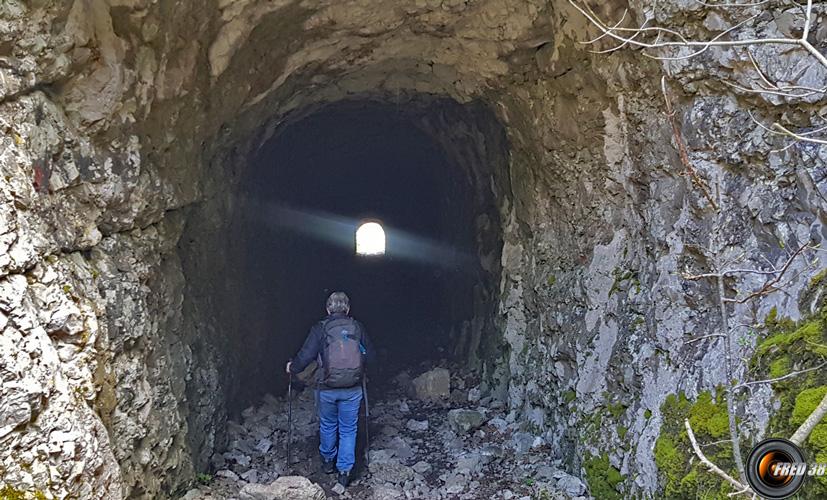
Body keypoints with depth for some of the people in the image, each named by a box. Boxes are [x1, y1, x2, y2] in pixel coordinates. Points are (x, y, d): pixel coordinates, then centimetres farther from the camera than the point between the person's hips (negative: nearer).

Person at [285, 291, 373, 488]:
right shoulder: (358, 328, -3)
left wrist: (292, 367, 9)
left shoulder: (320, 328, -9)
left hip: (327, 389, 0)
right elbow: (369, 355, 4)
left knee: (327, 426, 23)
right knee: (348, 430, 14)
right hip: (353, 390, 0)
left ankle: (328, 462, 40)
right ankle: (344, 471, 17)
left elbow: (305, 355, -11)